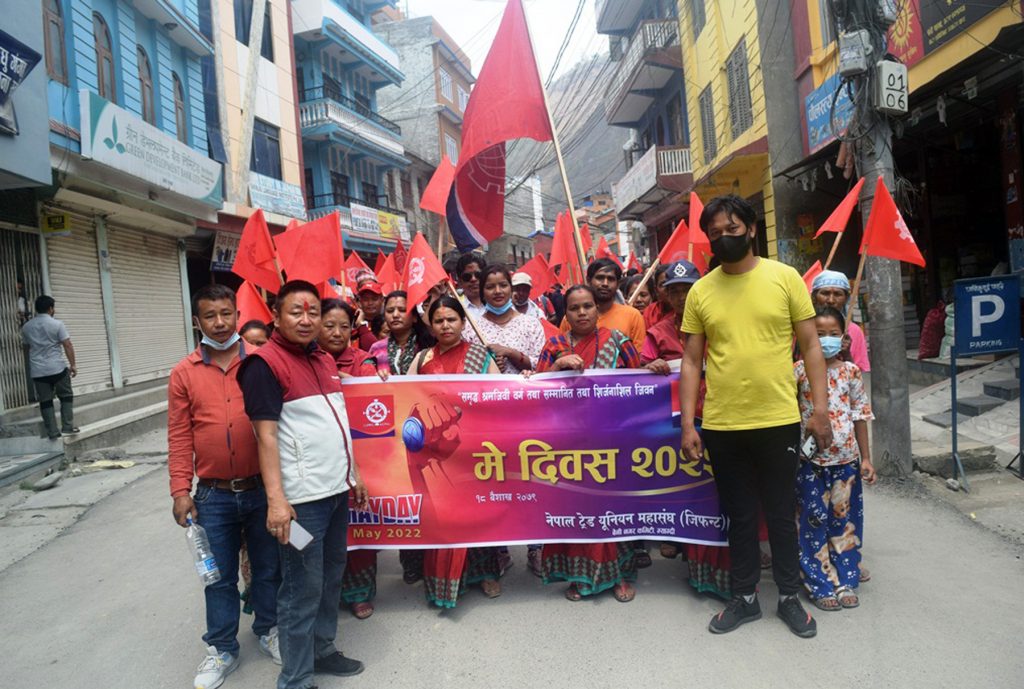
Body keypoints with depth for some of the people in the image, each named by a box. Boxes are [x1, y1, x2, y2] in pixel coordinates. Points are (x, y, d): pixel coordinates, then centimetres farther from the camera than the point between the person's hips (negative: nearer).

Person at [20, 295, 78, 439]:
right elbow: (68, 345, -11)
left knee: (45, 401, 7)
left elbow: (25, 346, 22)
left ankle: (52, 432, 7)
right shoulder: (57, 324, -7)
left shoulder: (26, 327, 7)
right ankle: (67, 427, 4)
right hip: (58, 369, -4)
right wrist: (72, 364, -6)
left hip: (37, 371, 4)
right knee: (66, 396, 9)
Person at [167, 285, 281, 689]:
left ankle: (269, 631, 37)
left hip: (262, 488, 0)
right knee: (220, 576, 14)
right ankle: (222, 649, 31)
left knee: (268, 568, 15)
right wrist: (180, 490, -4)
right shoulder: (184, 374, 0)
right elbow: (179, 437, 1)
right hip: (213, 495, 1)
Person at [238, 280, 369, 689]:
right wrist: (276, 499, -21)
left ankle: (322, 649, 36)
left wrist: (353, 474, 18)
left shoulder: (324, 359, 12)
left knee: (331, 578, 19)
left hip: (336, 489, 8)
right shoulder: (264, 363, -12)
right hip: (302, 497, -8)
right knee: (303, 589, 2)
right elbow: (266, 436, -17)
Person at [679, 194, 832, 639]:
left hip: (778, 420, -1)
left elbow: (810, 345, 1)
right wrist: (687, 423, -1)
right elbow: (691, 361, 4)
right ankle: (744, 598, 31)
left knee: (781, 513, 13)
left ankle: (790, 597, 32)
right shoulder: (700, 291, 2)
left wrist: (820, 407, -6)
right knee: (739, 515, 15)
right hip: (721, 425, 2)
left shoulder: (784, 277, -1)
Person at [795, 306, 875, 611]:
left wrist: (866, 458, 7)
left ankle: (846, 582, 24)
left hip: (846, 458, 2)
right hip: (811, 458, -2)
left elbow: (861, 415, 7)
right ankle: (822, 585, 16)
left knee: (845, 520, 11)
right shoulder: (799, 370, -3)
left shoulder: (851, 371, 3)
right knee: (813, 521, 3)